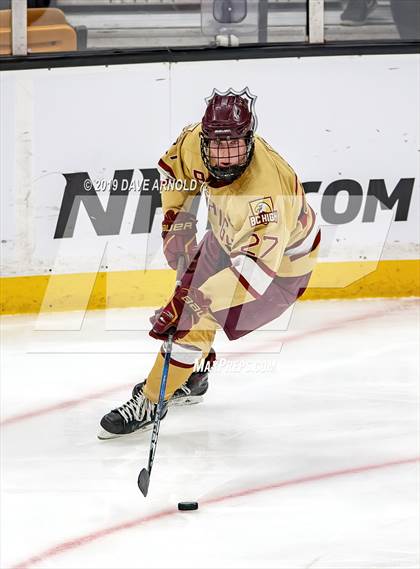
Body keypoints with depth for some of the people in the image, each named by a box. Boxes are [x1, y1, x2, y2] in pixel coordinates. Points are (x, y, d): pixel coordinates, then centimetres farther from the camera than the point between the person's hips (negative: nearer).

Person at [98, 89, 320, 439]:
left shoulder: (266, 190, -45)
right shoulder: (196, 142, -24)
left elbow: (256, 269, -50)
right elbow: (173, 165, 1)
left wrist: (198, 301, -57)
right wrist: (176, 219, -5)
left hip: (278, 264, -8)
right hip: (228, 240, 8)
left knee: (195, 321, -14)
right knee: (188, 298, 22)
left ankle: (149, 402, 3)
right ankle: (192, 377, 47)